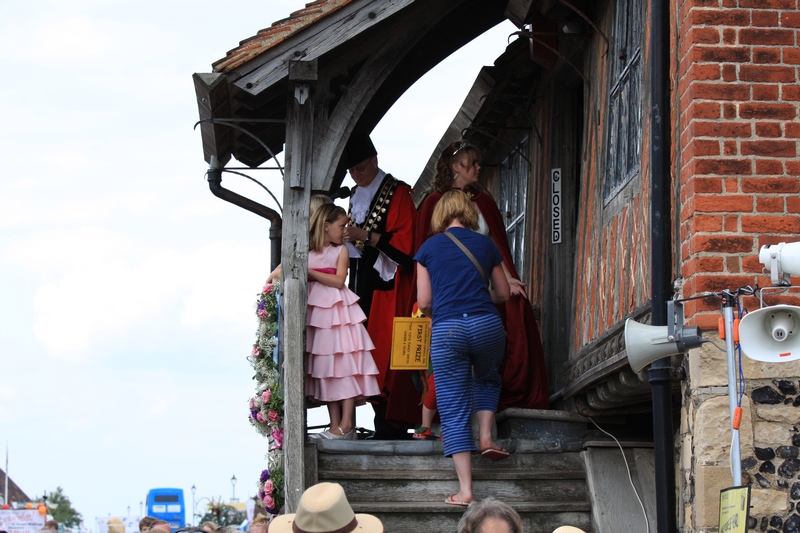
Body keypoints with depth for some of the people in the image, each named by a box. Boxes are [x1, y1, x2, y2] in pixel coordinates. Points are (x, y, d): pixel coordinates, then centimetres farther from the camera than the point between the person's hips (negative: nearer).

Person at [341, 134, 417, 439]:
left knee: (387, 352, -10)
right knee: (367, 351, 2)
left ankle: (392, 425, -9)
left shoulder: (397, 193, -6)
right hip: (362, 281, 7)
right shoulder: (356, 196, 18)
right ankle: (381, 421, 5)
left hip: (389, 286, -7)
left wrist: (365, 236, -18)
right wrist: (347, 236, 9)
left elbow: (404, 241, -13)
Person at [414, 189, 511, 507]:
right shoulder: (486, 244, 12)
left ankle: (465, 490, -2)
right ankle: (486, 437, 15)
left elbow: (424, 302, 5)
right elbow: (503, 294, 19)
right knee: (487, 379, 34)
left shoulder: (429, 248, 8)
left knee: (453, 410, 3)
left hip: (446, 329, -2)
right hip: (486, 324, 2)